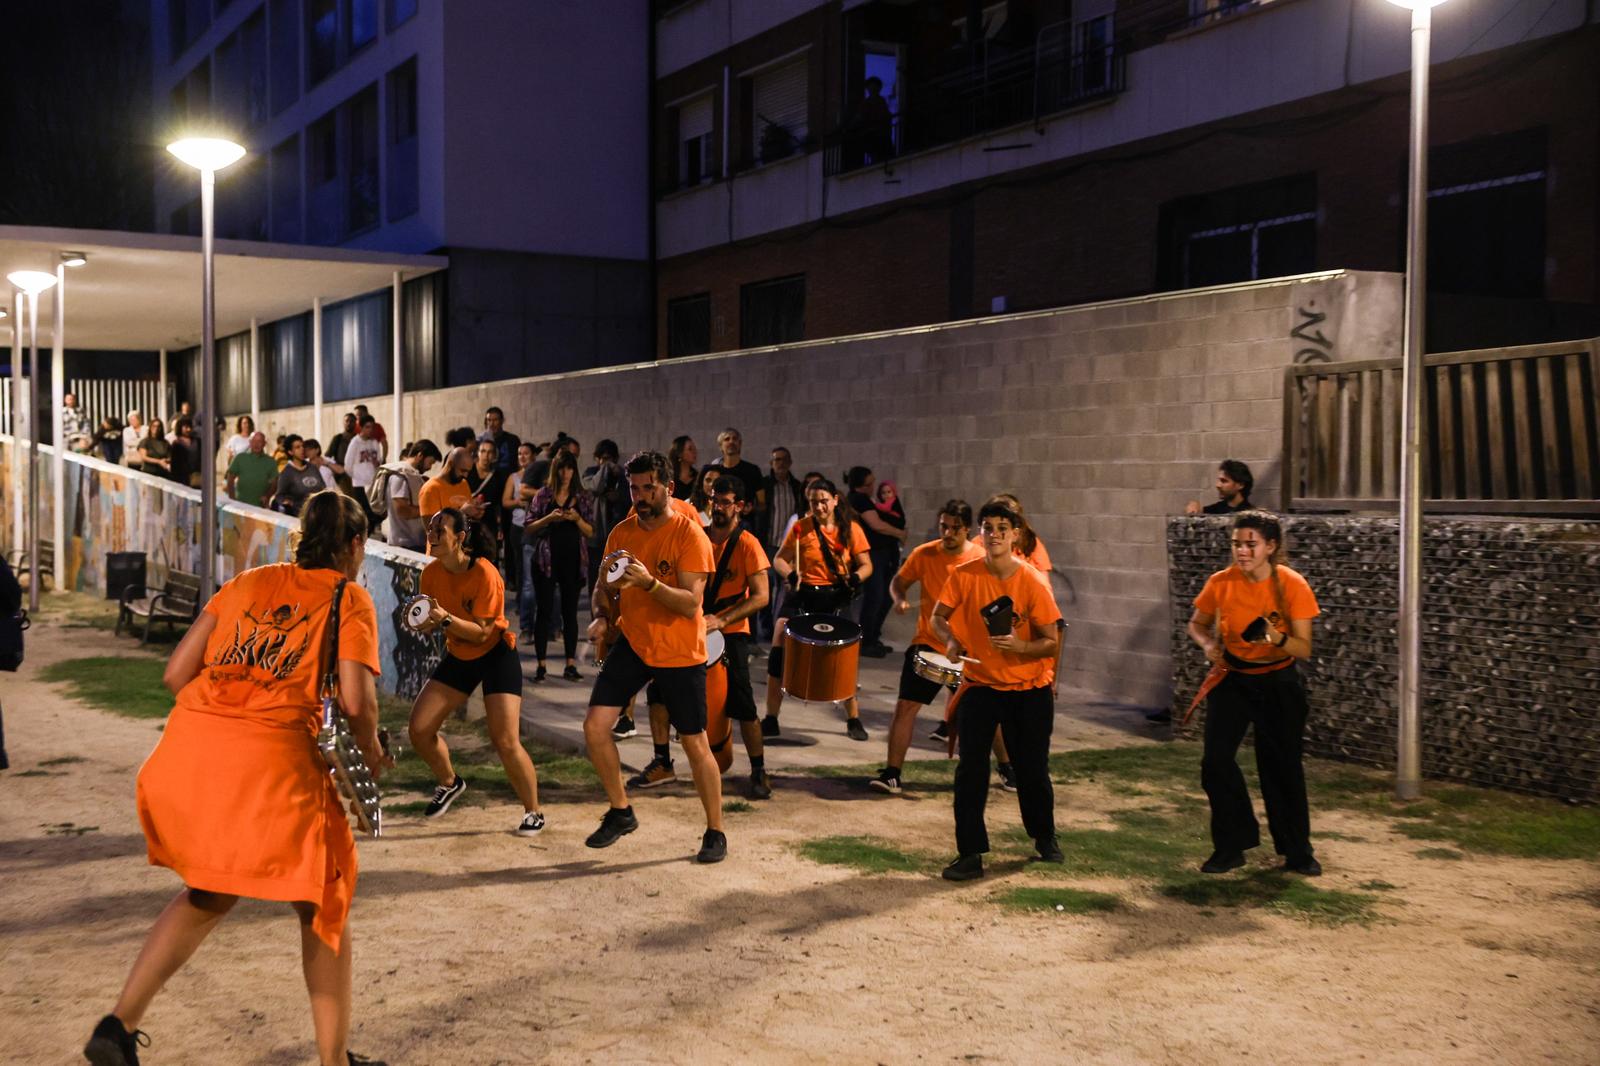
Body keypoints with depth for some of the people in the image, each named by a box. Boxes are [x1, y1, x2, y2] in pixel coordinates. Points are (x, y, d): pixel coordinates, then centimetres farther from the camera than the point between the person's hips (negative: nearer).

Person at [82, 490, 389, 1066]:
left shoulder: (248, 582, 19)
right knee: (323, 907, 16)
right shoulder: (349, 598, 7)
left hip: (190, 746, 5)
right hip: (274, 758, -5)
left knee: (209, 893, 28)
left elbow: (176, 671, 14)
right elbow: (356, 699, -6)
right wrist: (371, 754, 13)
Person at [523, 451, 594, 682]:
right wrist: (548, 518, -16)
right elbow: (528, 528, 0)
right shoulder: (543, 494, 3)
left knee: (570, 612, 3)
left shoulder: (583, 497, 6)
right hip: (546, 559, -1)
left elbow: (590, 531, 4)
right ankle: (541, 665, 4)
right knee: (544, 611, 0)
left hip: (573, 561, 1)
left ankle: (571, 665, 6)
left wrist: (577, 518, -14)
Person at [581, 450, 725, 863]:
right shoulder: (622, 532, 3)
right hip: (631, 643, 5)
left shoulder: (689, 534, -14)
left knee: (695, 743, 3)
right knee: (595, 727, -7)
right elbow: (604, 586, 14)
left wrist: (649, 582, -34)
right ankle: (620, 812, 14)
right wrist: (600, 615, -7)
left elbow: (691, 603, -20)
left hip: (679, 652, -5)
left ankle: (715, 833, 19)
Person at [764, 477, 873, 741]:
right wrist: (790, 575, -22)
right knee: (778, 650, -9)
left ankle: (853, 719, 17)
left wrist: (854, 578, -19)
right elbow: (779, 559, 0)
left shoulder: (850, 529, 0)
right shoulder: (800, 527, -1)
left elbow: (866, 565, 3)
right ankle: (771, 719, 2)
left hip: (836, 597, 0)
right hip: (802, 594, 1)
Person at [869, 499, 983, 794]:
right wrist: (900, 600, -13)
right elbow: (899, 582, 9)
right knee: (905, 705, -7)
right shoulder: (924, 554, -5)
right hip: (928, 643, 1)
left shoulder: (982, 559, -8)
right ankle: (891, 773, -1)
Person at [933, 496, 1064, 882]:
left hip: (1029, 689, -1)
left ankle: (1045, 837, 36)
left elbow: (1051, 643, -11)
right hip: (980, 684, 1)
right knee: (970, 769, -7)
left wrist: (1020, 646, -30)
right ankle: (970, 854, 1)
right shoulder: (965, 575, -10)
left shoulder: (1032, 583, -15)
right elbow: (939, 617, 4)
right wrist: (950, 641, -16)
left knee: (1032, 770, 10)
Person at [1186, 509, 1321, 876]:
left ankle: (1297, 851, 23)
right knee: (1216, 761, -8)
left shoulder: (1292, 585, -15)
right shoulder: (1221, 583, -10)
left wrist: (1277, 638, -35)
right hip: (1231, 679, 2)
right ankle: (1232, 846, 9)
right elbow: (1196, 625, 6)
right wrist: (1208, 644, -15)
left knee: (1283, 767, 6)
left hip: (1279, 683, -2)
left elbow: (1303, 649, -14)